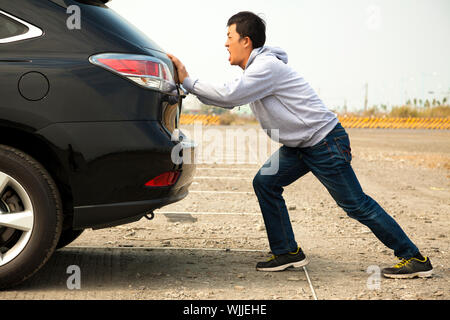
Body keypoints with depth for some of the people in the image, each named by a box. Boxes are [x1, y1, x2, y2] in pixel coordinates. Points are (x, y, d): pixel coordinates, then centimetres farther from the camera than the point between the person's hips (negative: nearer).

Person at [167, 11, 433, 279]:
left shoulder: (266, 66, -18)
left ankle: (415, 258, 1)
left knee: (356, 204, -7)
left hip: (326, 143, -10)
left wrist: (188, 82, -15)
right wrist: (189, 84, 11)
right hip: (300, 145, 10)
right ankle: (287, 252, 12)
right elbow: (229, 101, 18)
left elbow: (229, 95, -24)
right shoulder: (254, 69, 14)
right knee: (265, 183, 4)